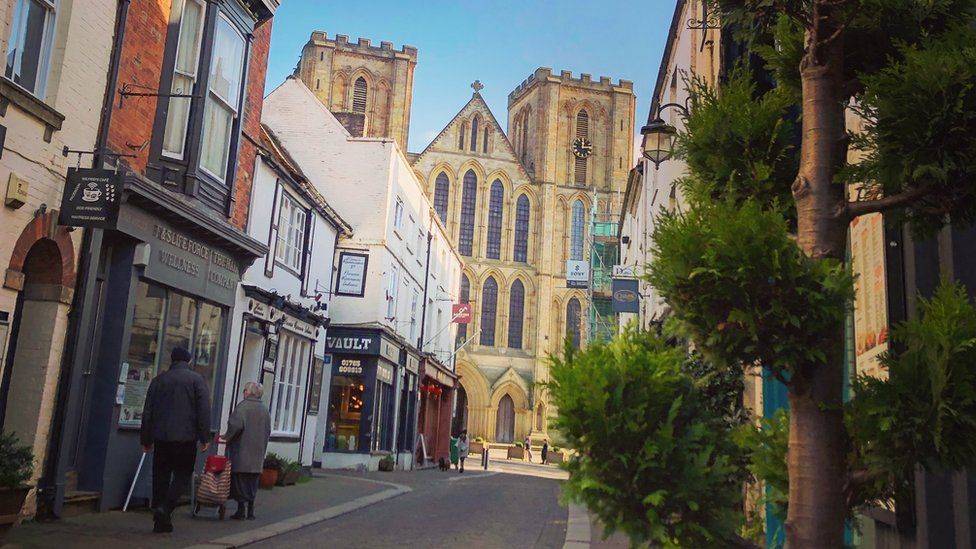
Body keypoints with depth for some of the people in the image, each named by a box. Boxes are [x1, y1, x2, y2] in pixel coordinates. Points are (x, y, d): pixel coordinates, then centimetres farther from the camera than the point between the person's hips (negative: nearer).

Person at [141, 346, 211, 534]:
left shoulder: (159, 379, 11)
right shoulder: (196, 379, 0)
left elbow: (147, 411, 11)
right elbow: (204, 410, -7)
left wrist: (146, 439, 16)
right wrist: (205, 437, -3)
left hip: (161, 437, 3)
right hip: (186, 437, -3)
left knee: (161, 476, 10)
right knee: (182, 475, 7)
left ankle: (160, 521, 12)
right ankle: (165, 508, -14)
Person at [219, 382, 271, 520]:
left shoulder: (243, 406, -9)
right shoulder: (265, 409, 9)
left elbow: (236, 425, -22)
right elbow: (268, 431, 12)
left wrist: (227, 437, -6)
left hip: (242, 451, -5)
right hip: (257, 454, 6)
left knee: (240, 481, 1)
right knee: (252, 483, 11)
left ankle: (241, 511, 2)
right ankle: (250, 511, 13)